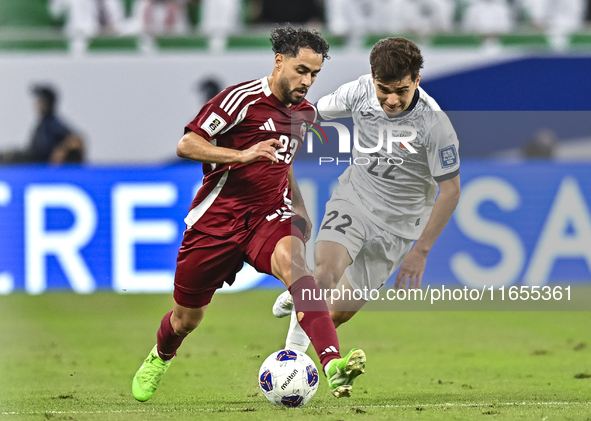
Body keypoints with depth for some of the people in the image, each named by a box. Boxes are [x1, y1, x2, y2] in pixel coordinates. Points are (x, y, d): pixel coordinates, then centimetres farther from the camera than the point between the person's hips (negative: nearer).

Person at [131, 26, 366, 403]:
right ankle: (160, 358, 48)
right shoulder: (244, 99, -12)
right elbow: (186, 145, -15)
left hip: (269, 217, 3)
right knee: (186, 319, 9)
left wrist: (300, 209, 20)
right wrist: (242, 155, -26)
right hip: (217, 217, -3)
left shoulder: (304, 111, 10)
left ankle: (333, 366, -48)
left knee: (292, 261, -32)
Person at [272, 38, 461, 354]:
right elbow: (312, 114, 4)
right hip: (353, 199, 1)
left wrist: (421, 250, -17)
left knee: (340, 312, 5)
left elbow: (450, 190, -15)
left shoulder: (435, 125, -24)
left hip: (397, 223, -1)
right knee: (324, 275, -29)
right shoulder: (360, 92, -16)